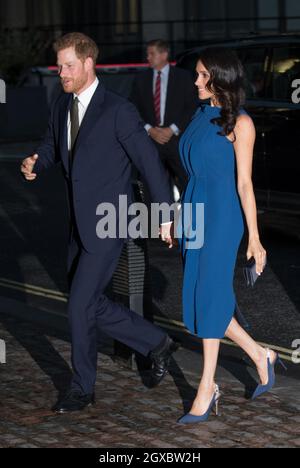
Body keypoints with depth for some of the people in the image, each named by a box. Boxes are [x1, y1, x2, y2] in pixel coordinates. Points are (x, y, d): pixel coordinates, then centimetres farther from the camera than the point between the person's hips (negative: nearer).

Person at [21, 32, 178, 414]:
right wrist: (34, 164, -5)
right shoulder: (61, 106, 6)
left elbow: (150, 163, -12)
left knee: (80, 306, -5)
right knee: (91, 305, 12)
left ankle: (82, 388, 12)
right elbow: (51, 146, 19)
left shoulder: (118, 110, -16)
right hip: (80, 226, 8)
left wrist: (165, 216, -8)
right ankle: (156, 344, 29)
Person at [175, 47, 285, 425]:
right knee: (200, 299, 8)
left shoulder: (239, 123, -7)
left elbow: (244, 183, -10)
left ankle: (207, 390, 1)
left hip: (222, 216, -7)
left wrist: (254, 238, -10)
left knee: (209, 297, -6)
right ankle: (260, 357, 26)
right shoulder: (201, 117, 12)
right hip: (193, 211, 7)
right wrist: (182, 222, 15)